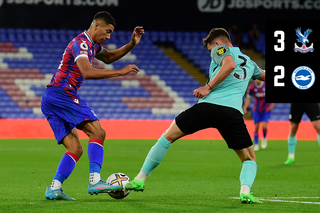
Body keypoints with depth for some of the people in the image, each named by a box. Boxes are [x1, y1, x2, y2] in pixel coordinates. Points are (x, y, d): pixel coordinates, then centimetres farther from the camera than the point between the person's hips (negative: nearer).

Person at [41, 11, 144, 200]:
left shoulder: (91, 44, 21)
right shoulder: (81, 43, -11)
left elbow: (108, 57, 38)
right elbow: (87, 72, -26)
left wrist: (131, 44, 23)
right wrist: (121, 72, -22)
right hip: (62, 94, -11)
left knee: (76, 149, 5)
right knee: (97, 131, -19)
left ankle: (54, 188, -6)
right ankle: (95, 181, -30)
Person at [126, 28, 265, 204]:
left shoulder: (220, 49, 12)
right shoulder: (249, 62, 29)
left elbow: (230, 64, -10)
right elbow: (265, 75, 46)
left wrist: (208, 87, -8)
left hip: (208, 105, -3)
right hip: (233, 112, 3)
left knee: (167, 136, 15)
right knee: (249, 160, 17)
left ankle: (140, 179, 16)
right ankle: (245, 191, -15)